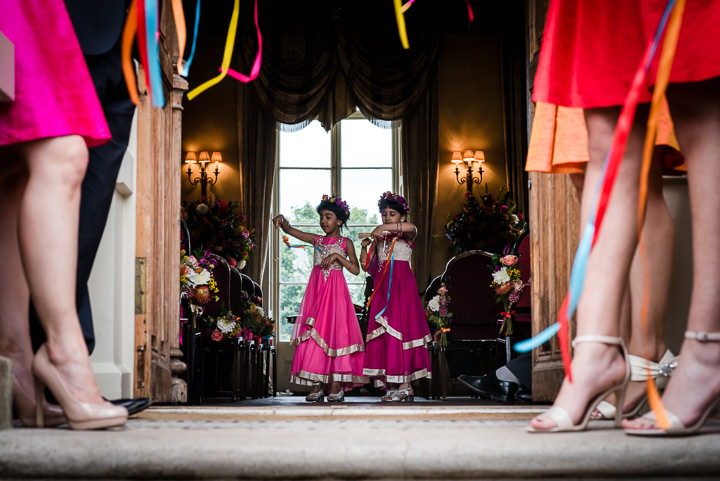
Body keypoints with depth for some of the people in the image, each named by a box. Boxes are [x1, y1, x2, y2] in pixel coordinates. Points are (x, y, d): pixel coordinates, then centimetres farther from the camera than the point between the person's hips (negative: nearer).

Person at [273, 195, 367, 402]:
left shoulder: (345, 243, 3)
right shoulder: (317, 240, 13)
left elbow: (356, 270, -6)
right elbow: (290, 230, 5)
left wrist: (337, 256, -14)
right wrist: (282, 221, -16)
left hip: (335, 291, -4)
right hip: (316, 290, 4)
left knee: (334, 332, -7)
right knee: (314, 335, -2)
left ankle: (336, 387, -3)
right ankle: (317, 386, 1)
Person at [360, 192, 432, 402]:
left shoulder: (405, 236, 3)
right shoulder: (379, 239, 18)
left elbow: (411, 227, -22)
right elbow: (367, 265, 14)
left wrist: (383, 228, -19)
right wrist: (364, 247, -4)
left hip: (402, 285, -6)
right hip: (383, 287, 6)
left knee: (401, 328, -13)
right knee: (384, 334, 0)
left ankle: (404, 386, -12)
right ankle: (391, 386, 1)